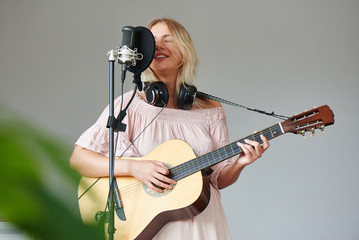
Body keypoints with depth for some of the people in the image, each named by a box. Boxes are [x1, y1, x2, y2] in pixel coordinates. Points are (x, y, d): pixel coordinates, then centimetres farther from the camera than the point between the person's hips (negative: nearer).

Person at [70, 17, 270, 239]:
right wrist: (132, 167, -15)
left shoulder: (210, 110, 8)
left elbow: (218, 178, 12)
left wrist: (239, 164, -8)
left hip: (202, 221, 2)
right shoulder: (130, 105, 1)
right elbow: (78, 159, -3)